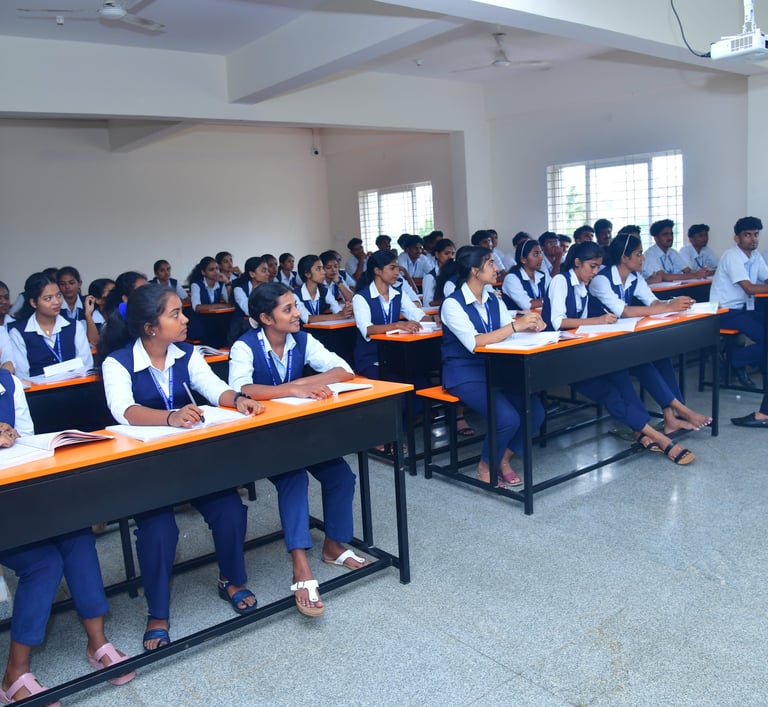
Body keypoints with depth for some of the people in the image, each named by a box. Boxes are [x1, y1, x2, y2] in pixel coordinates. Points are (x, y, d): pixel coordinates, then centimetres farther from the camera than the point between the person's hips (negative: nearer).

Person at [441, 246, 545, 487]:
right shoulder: (453, 304, -14)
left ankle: (504, 459, 11)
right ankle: (485, 467, 2)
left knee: (535, 412, -12)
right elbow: (474, 342, -26)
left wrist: (530, 326, -19)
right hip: (465, 375, -7)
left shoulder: (493, 301, 9)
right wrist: (516, 325, -28)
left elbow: (510, 333, 3)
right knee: (508, 418, -25)